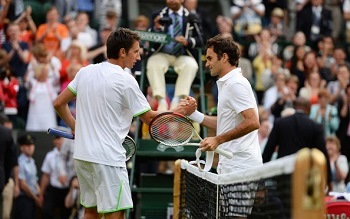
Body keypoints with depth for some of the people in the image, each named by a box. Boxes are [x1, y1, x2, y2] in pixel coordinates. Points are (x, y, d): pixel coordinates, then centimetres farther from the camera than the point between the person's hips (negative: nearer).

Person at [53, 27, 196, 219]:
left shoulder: (85, 72, 7)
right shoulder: (125, 81, -11)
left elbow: (59, 104, 13)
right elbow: (150, 118, -4)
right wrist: (181, 111, 5)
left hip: (82, 154, 8)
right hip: (107, 158, -8)